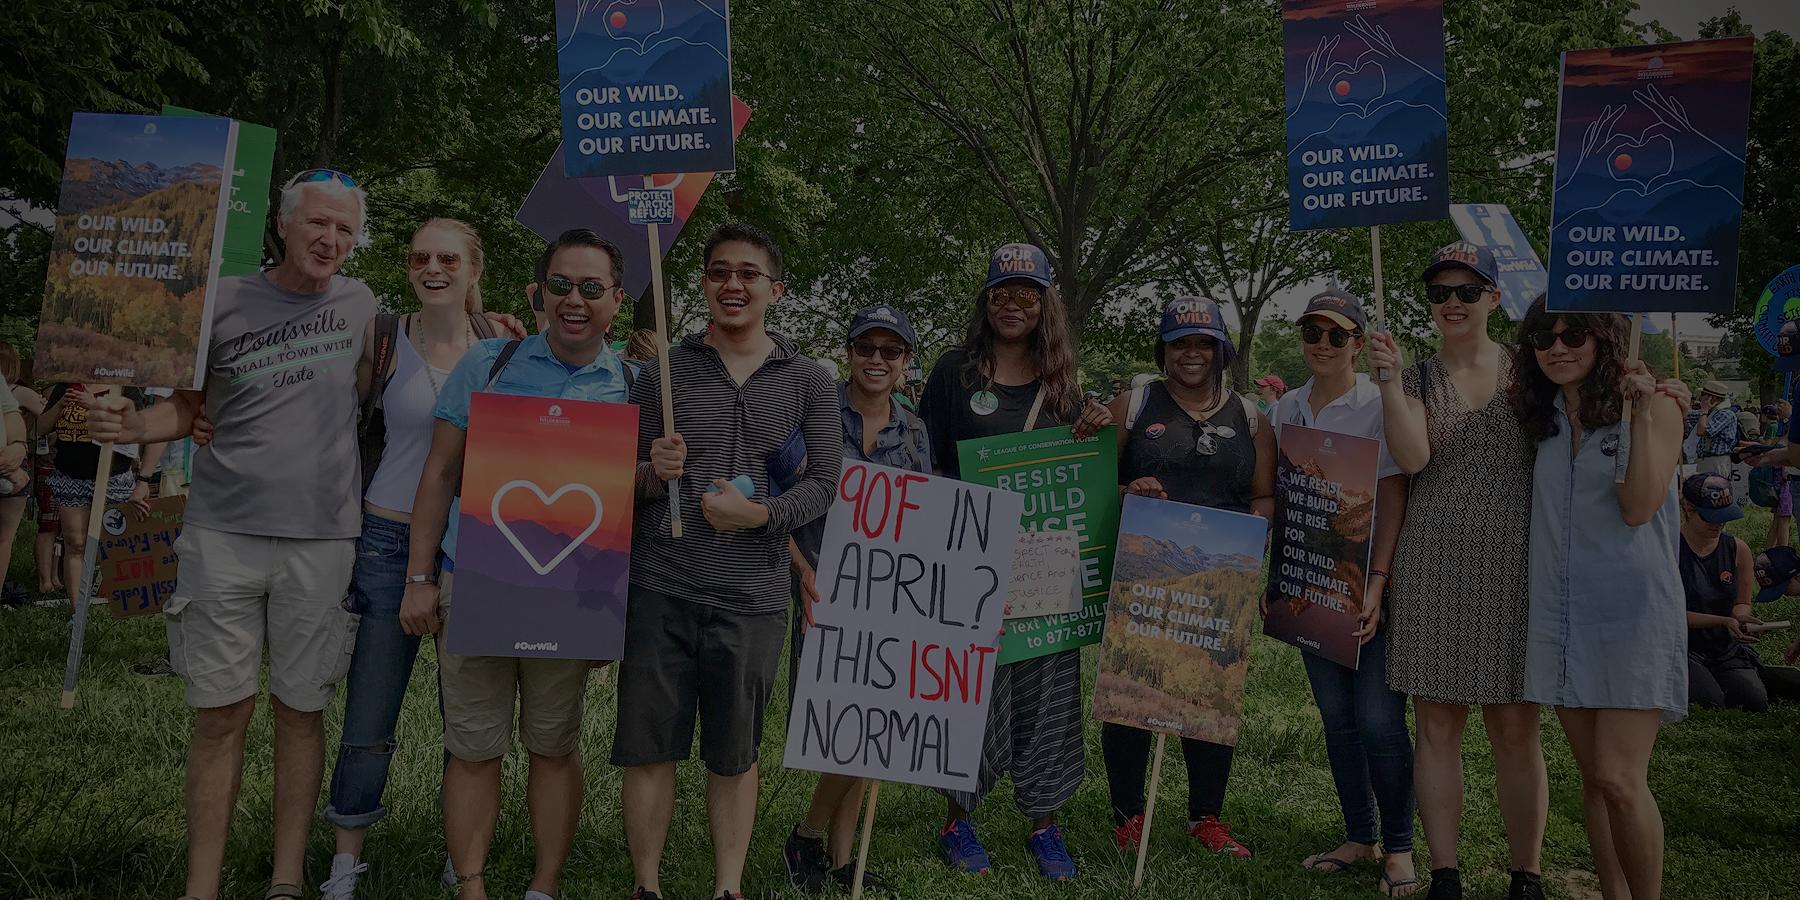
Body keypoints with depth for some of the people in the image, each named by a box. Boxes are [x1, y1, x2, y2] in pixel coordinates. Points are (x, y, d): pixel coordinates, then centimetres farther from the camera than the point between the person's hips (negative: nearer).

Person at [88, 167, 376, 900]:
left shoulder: (360, 305, 8)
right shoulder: (224, 302, 3)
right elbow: (187, 408, 10)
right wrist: (133, 426, -13)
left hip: (320, 538, 1)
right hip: (224, 535, 0)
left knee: (300, 710, 7)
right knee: (221, 712, 2)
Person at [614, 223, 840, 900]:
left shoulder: (807, 382, 7)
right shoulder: (663, 373, 7)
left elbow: (825, 481, 2)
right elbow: (626, 482, 9)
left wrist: (761, 515, -14)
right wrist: (651, 475, -13)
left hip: (753, 594, 0)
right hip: (660, 586, 1)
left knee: (735, 753, 9)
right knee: (648, 745, 4)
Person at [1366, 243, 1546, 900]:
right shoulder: (1415, 377, 6)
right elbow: (1413, 458, -10)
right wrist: (1389, 380, -19)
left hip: (1513, 568, 0)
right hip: (1432, 568, 1)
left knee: (1516, 729, 4)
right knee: (1437, 725, 4)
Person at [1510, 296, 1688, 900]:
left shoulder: (1654, 404, -4)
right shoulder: (1544, 418, 11)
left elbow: (1639, 506, -13)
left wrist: (1644, 409, -19)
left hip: (1631, 612, -5)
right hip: (1560, 616, 5)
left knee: (1619, 780, -11)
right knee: (1593, 776, 9)